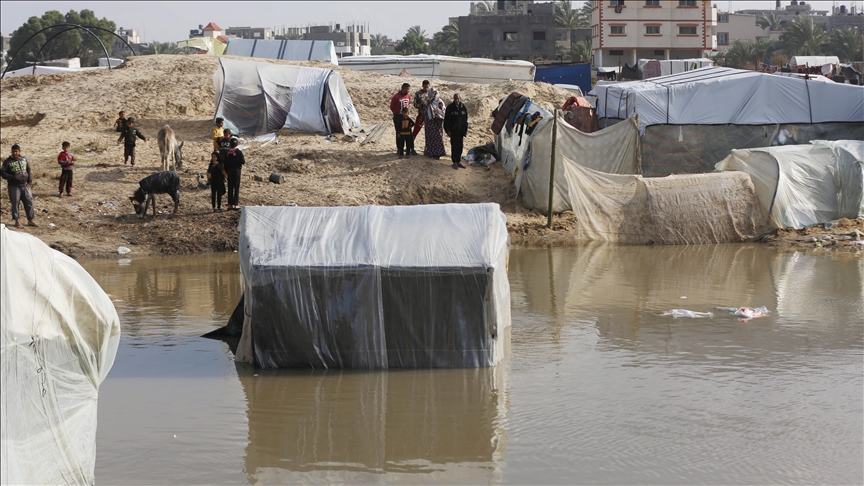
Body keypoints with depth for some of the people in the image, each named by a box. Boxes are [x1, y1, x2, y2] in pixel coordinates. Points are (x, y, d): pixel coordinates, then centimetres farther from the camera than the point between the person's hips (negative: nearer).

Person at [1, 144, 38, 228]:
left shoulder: (24, 160, 8)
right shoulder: (8, 161, -6)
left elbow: (28, 170, 17)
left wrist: (29, 180, 6)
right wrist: (12, 178, -20)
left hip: (25, 186, 4)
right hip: (14, 186, -4)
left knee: (29, 202, 4)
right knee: (15, 203, 1)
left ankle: (30, 220, 14)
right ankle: (17, 221, 12)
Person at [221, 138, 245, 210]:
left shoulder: (227, 152, -1)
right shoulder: (239, 152, -11)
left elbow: (224, 162, 2)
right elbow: (243, 162, -10)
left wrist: (226, 171, 11)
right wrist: (244, 159, 12)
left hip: (229, 171, 3)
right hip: (237, 170, -3)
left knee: (230, 188, 9)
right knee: (236, 188, 2)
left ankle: (230, 204, 9)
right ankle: (235, 204, -2)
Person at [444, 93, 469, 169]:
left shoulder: (463, 108, 6)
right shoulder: (450, 108, -6)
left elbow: (465, 120, 13)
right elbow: (446, 120, -5)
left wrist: (465, 130, 10)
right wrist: (447, 130, -10)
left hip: (461, 131, 4)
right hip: (453, 131, -4)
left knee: (460, 146, 7)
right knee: (454, 146, -2)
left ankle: (459, 161, 16)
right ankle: (455, 162, 4)